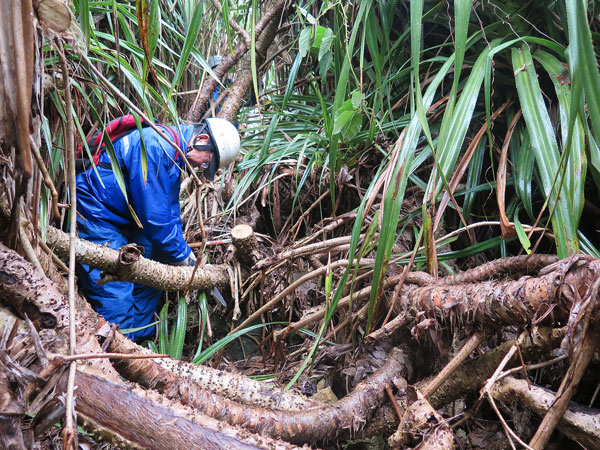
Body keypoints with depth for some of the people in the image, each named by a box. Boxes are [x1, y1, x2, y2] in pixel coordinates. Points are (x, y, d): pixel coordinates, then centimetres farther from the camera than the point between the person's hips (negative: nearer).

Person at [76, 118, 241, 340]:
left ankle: (142, 343, 25)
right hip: (95, 219, -10)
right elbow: (154, 216, -25)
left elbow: (170, 211, 13)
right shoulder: (155, 147, -26)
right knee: (115, 297, -11)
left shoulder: (174, 154, 6)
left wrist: (185, 253, 6)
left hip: (124, 220, 10)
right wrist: (182, 255, -13)